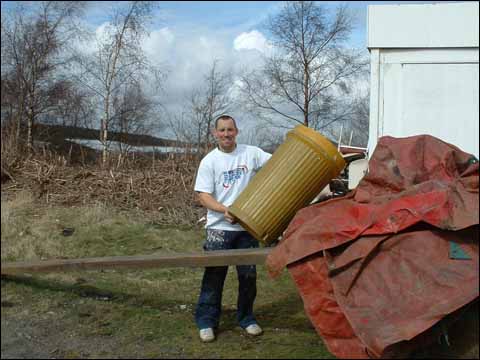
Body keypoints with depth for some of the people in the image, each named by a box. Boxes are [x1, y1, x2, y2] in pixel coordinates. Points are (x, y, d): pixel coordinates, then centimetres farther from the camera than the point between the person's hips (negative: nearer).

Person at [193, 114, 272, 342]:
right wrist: (224, 209, -24)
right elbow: (203, 195, -8)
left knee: (248, 275, 12)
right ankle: (206, 321, 15)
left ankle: (246, 318, 28)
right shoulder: (209, 161, -3)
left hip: (248, 226, 2)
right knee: (214, 276, 3)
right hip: (219, 228, -2)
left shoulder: (251, 153, 1)